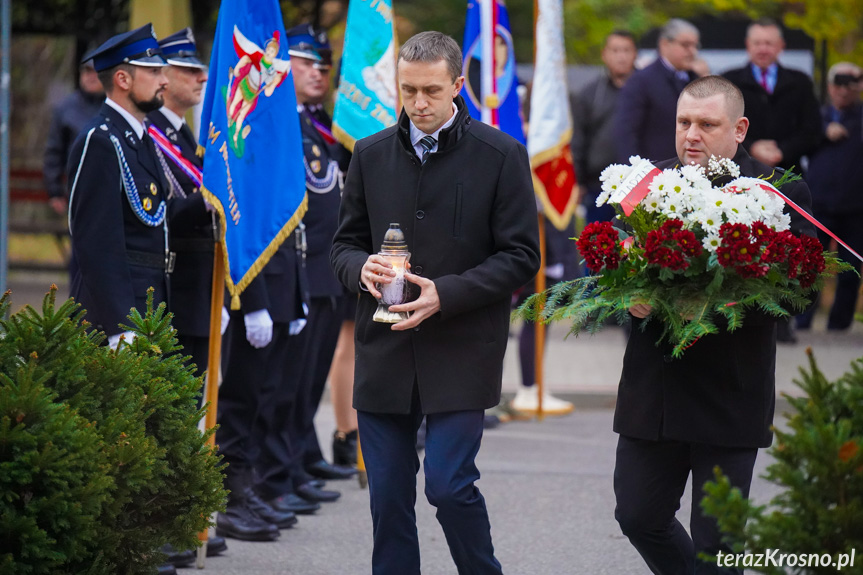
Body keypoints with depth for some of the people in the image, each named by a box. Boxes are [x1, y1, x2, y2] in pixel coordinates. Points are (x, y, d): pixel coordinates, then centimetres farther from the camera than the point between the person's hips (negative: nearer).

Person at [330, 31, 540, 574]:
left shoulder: (502, 156, -3)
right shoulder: (372, 154, 9)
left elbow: (520, 258, -4)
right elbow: (345, 243, 14)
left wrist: (446, 294, -16)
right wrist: (362, 268, -11)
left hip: (461, 354, -4)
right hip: (384, 350, 4)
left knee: (449, 485, -11)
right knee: (388, 498, 5)